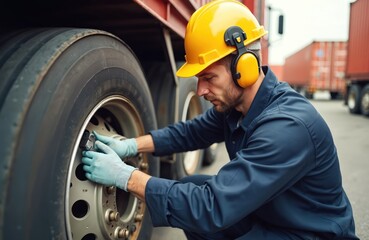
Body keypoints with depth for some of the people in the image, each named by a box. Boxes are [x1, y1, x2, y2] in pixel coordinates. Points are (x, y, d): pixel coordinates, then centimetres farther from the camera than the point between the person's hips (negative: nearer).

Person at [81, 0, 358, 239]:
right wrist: (131, 146, -8)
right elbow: (190, 131, 7)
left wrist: (126, 176, -28)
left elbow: (213, 207, -35)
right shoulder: (234, 102, -8)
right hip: (263, 213, 7)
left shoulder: (288, 127, -33)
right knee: (188, 191, -1)